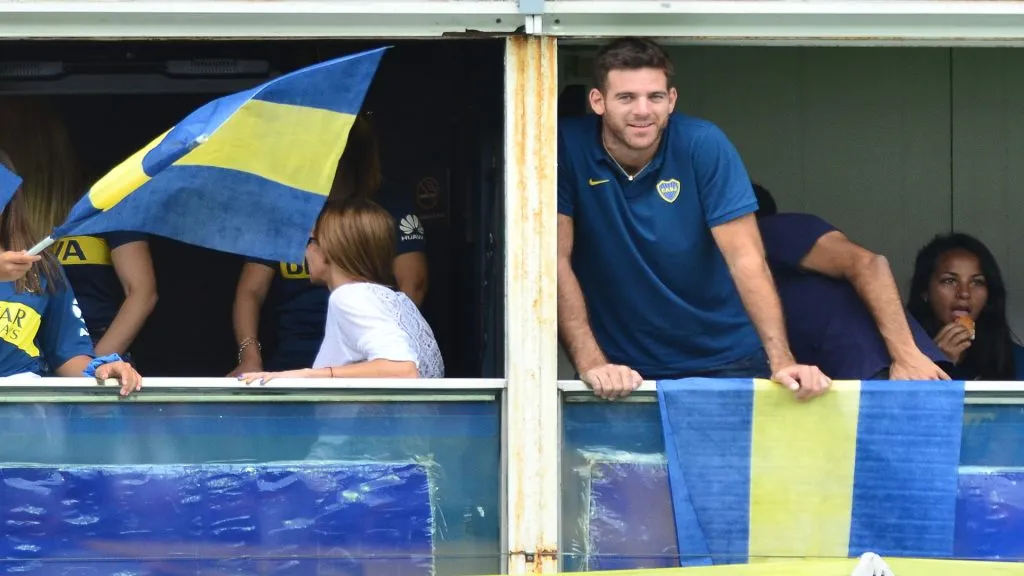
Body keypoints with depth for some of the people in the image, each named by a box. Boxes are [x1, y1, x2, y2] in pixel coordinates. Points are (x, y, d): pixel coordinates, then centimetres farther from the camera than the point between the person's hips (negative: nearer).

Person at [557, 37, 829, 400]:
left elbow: (745, 257, -12)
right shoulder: (568, 147, -9)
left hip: (723, 360, 0)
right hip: (625, 370, 0)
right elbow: (557, 260, -12)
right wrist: (591, 363, -23)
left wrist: (781, 360, -23)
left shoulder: (704, 145, -8)